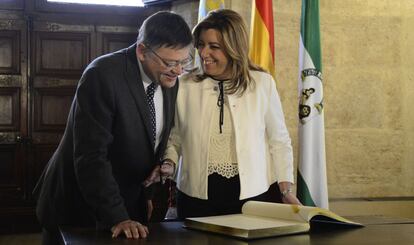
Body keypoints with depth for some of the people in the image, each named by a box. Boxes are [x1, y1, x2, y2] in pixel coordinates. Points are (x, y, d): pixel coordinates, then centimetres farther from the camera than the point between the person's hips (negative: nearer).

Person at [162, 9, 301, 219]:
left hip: (253, 195, 0)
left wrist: (286, 191, 0)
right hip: (197, 198, 1)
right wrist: (168, 163, -8)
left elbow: (279, 141, 5)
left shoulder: (262, 83, -1)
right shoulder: (184, 86, 1)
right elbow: (174, 138, 10)